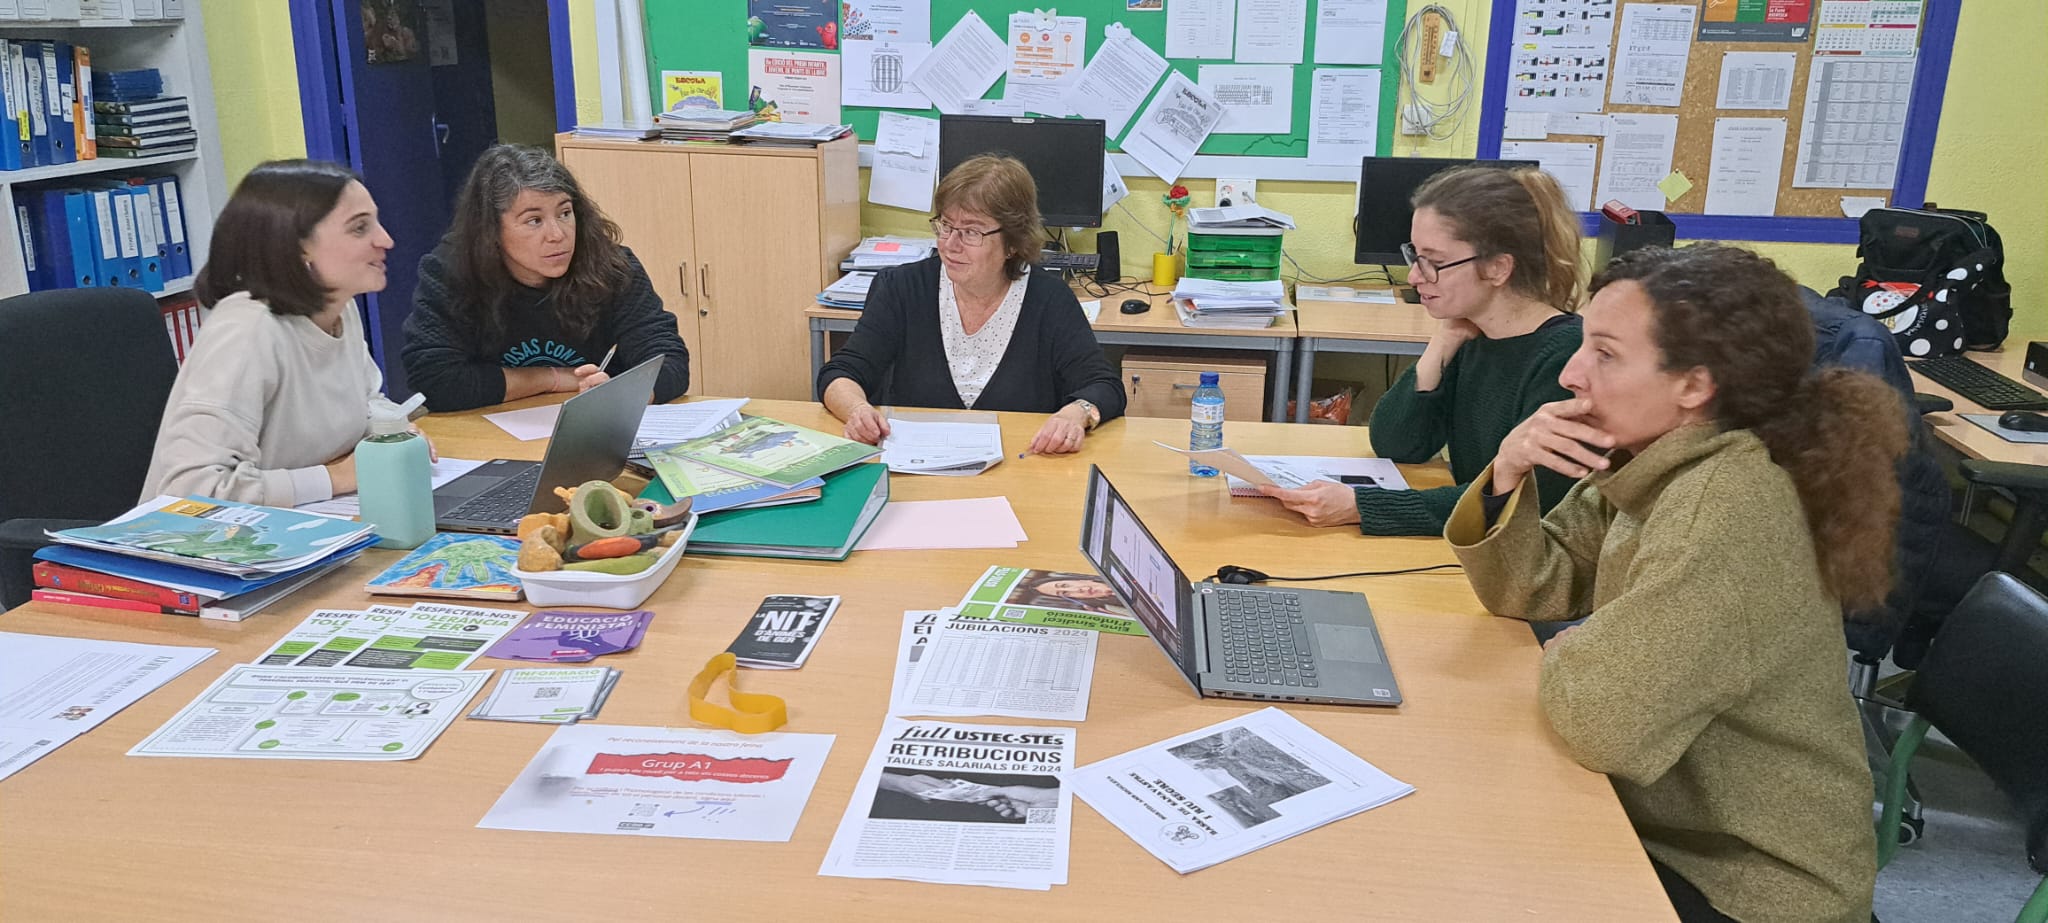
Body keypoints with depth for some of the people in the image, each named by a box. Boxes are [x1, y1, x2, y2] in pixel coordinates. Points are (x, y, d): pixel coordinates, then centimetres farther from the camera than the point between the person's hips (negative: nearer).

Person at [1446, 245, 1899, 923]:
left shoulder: (1732, 505, -29)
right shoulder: (1644, 462, -3)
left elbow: (1603, 720, -34)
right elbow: (1528, 593, 3)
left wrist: (1567, 661, -13)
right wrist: (1509, 477, -14)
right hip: (1663, 823, 7)